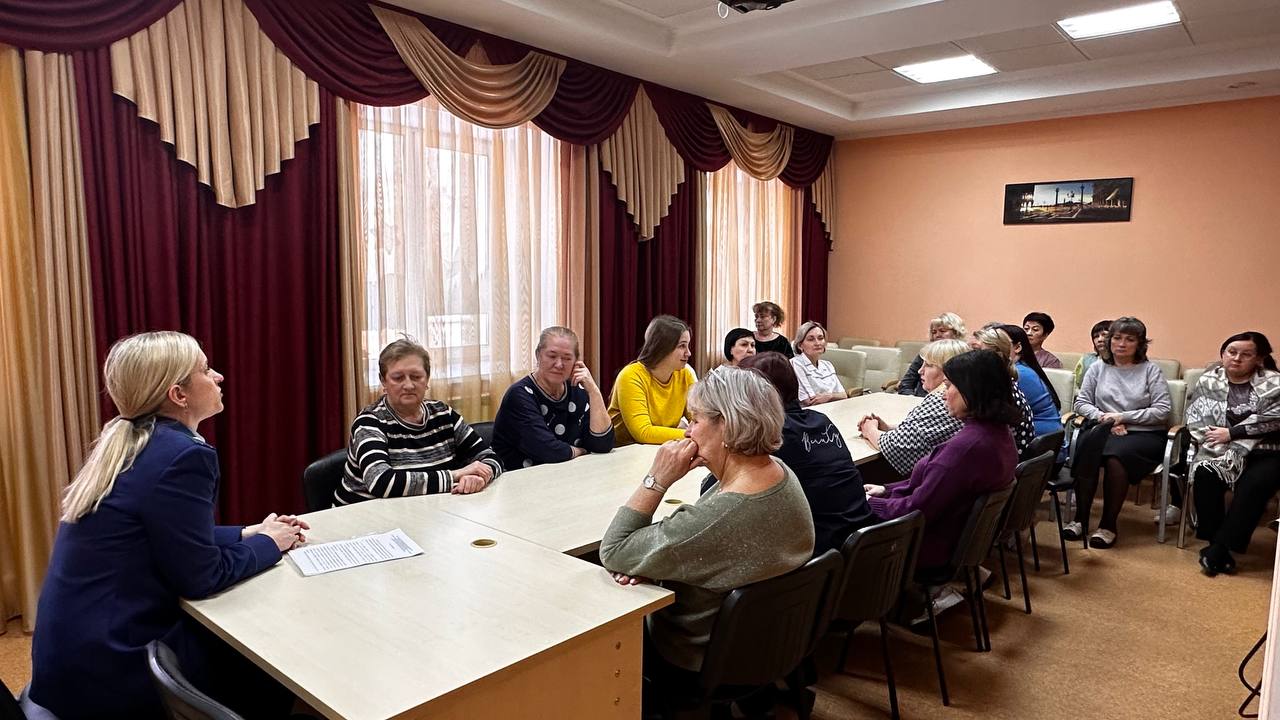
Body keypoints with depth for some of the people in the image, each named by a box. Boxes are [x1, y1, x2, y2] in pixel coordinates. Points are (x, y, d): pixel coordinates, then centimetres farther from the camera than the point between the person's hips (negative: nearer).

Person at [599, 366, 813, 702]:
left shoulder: (718, 519, -39)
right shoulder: (781, 472, -12)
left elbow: (612, 554, -26)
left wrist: (657, 479, -27)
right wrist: (649, 559, -14)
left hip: (699, 663, -7)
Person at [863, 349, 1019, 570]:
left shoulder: (965, 446, -31)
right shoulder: (999, 432, -2)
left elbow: (915, 510, -23)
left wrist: (870, 503, -8)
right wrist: (887, 490, 8)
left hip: (933, 549, -9)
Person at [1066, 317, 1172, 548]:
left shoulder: (1150, 370, 5)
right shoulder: (1098, 368, 13)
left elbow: (1163, 410, -3)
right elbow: (1081, 402, 10)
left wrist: (1123, 417, -10)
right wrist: (1103, 418, -9)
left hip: (1143, 434, -2)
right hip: (1102, 431, 2)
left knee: (1115, 456, -35)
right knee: (1087, 445, -33)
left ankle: (1108, 524, -22)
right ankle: (1081, 518, -26)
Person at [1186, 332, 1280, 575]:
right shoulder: (1207, 381, 9)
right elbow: (1195, 419, 0)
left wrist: (1231, 433, -15)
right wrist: (1222, 453, -14)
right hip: (1219, 451, 2)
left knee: (1254, 484, -31)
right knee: (1205, 475, -29)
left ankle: (1218, 549, -23)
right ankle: (1219, 547, -18)